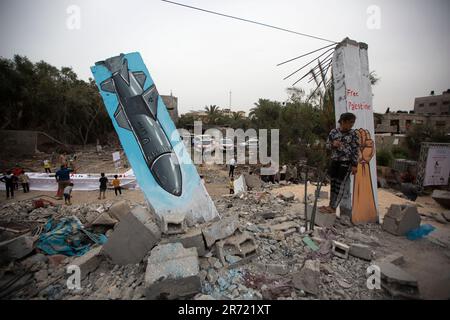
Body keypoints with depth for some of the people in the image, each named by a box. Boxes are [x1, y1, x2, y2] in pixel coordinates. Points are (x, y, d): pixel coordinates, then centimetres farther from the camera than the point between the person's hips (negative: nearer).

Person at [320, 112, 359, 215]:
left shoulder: (353, 134, -6)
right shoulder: (333, 132, 2)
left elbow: (356, 150, -6)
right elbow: (327, 145, 9)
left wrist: (354, 165, -9)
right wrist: (333, 144, -14)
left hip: (346, 162, -4)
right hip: (334, 161, 4)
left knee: (340, 184, -2)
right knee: (333, 183, 9)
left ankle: (333, 208, 2)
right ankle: (331, 205, 20)